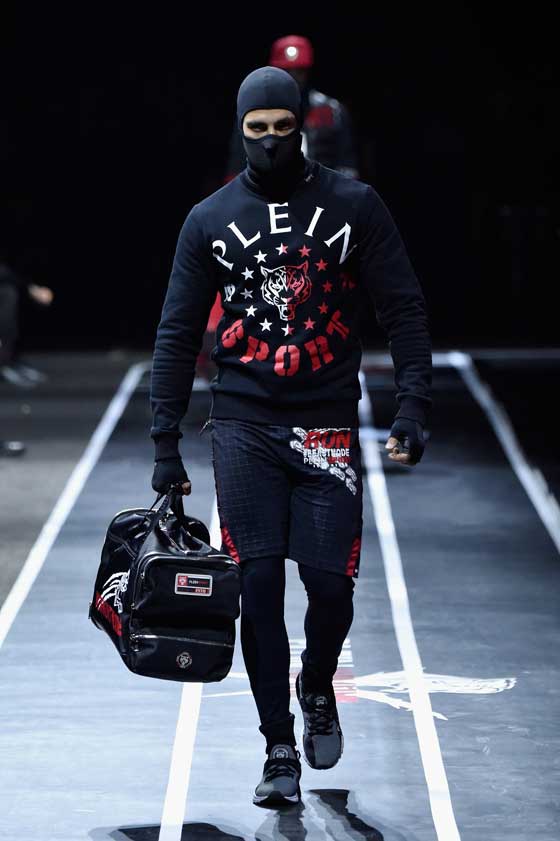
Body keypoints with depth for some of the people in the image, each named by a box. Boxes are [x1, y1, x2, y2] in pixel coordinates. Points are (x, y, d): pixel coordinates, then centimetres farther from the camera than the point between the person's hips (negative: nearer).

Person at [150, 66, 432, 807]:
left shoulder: (354, 207, 2)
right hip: (244, 426, 1)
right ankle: (280, 751, 5)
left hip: (327, 427, -1)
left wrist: (413, 408, -8)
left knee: (331, 583, -6)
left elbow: (404, 309, 2)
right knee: (258, 588, -5)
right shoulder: (210, 219, 5)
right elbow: (178, 334, 9)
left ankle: (317, 690, 26)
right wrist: (165, 442, 5)